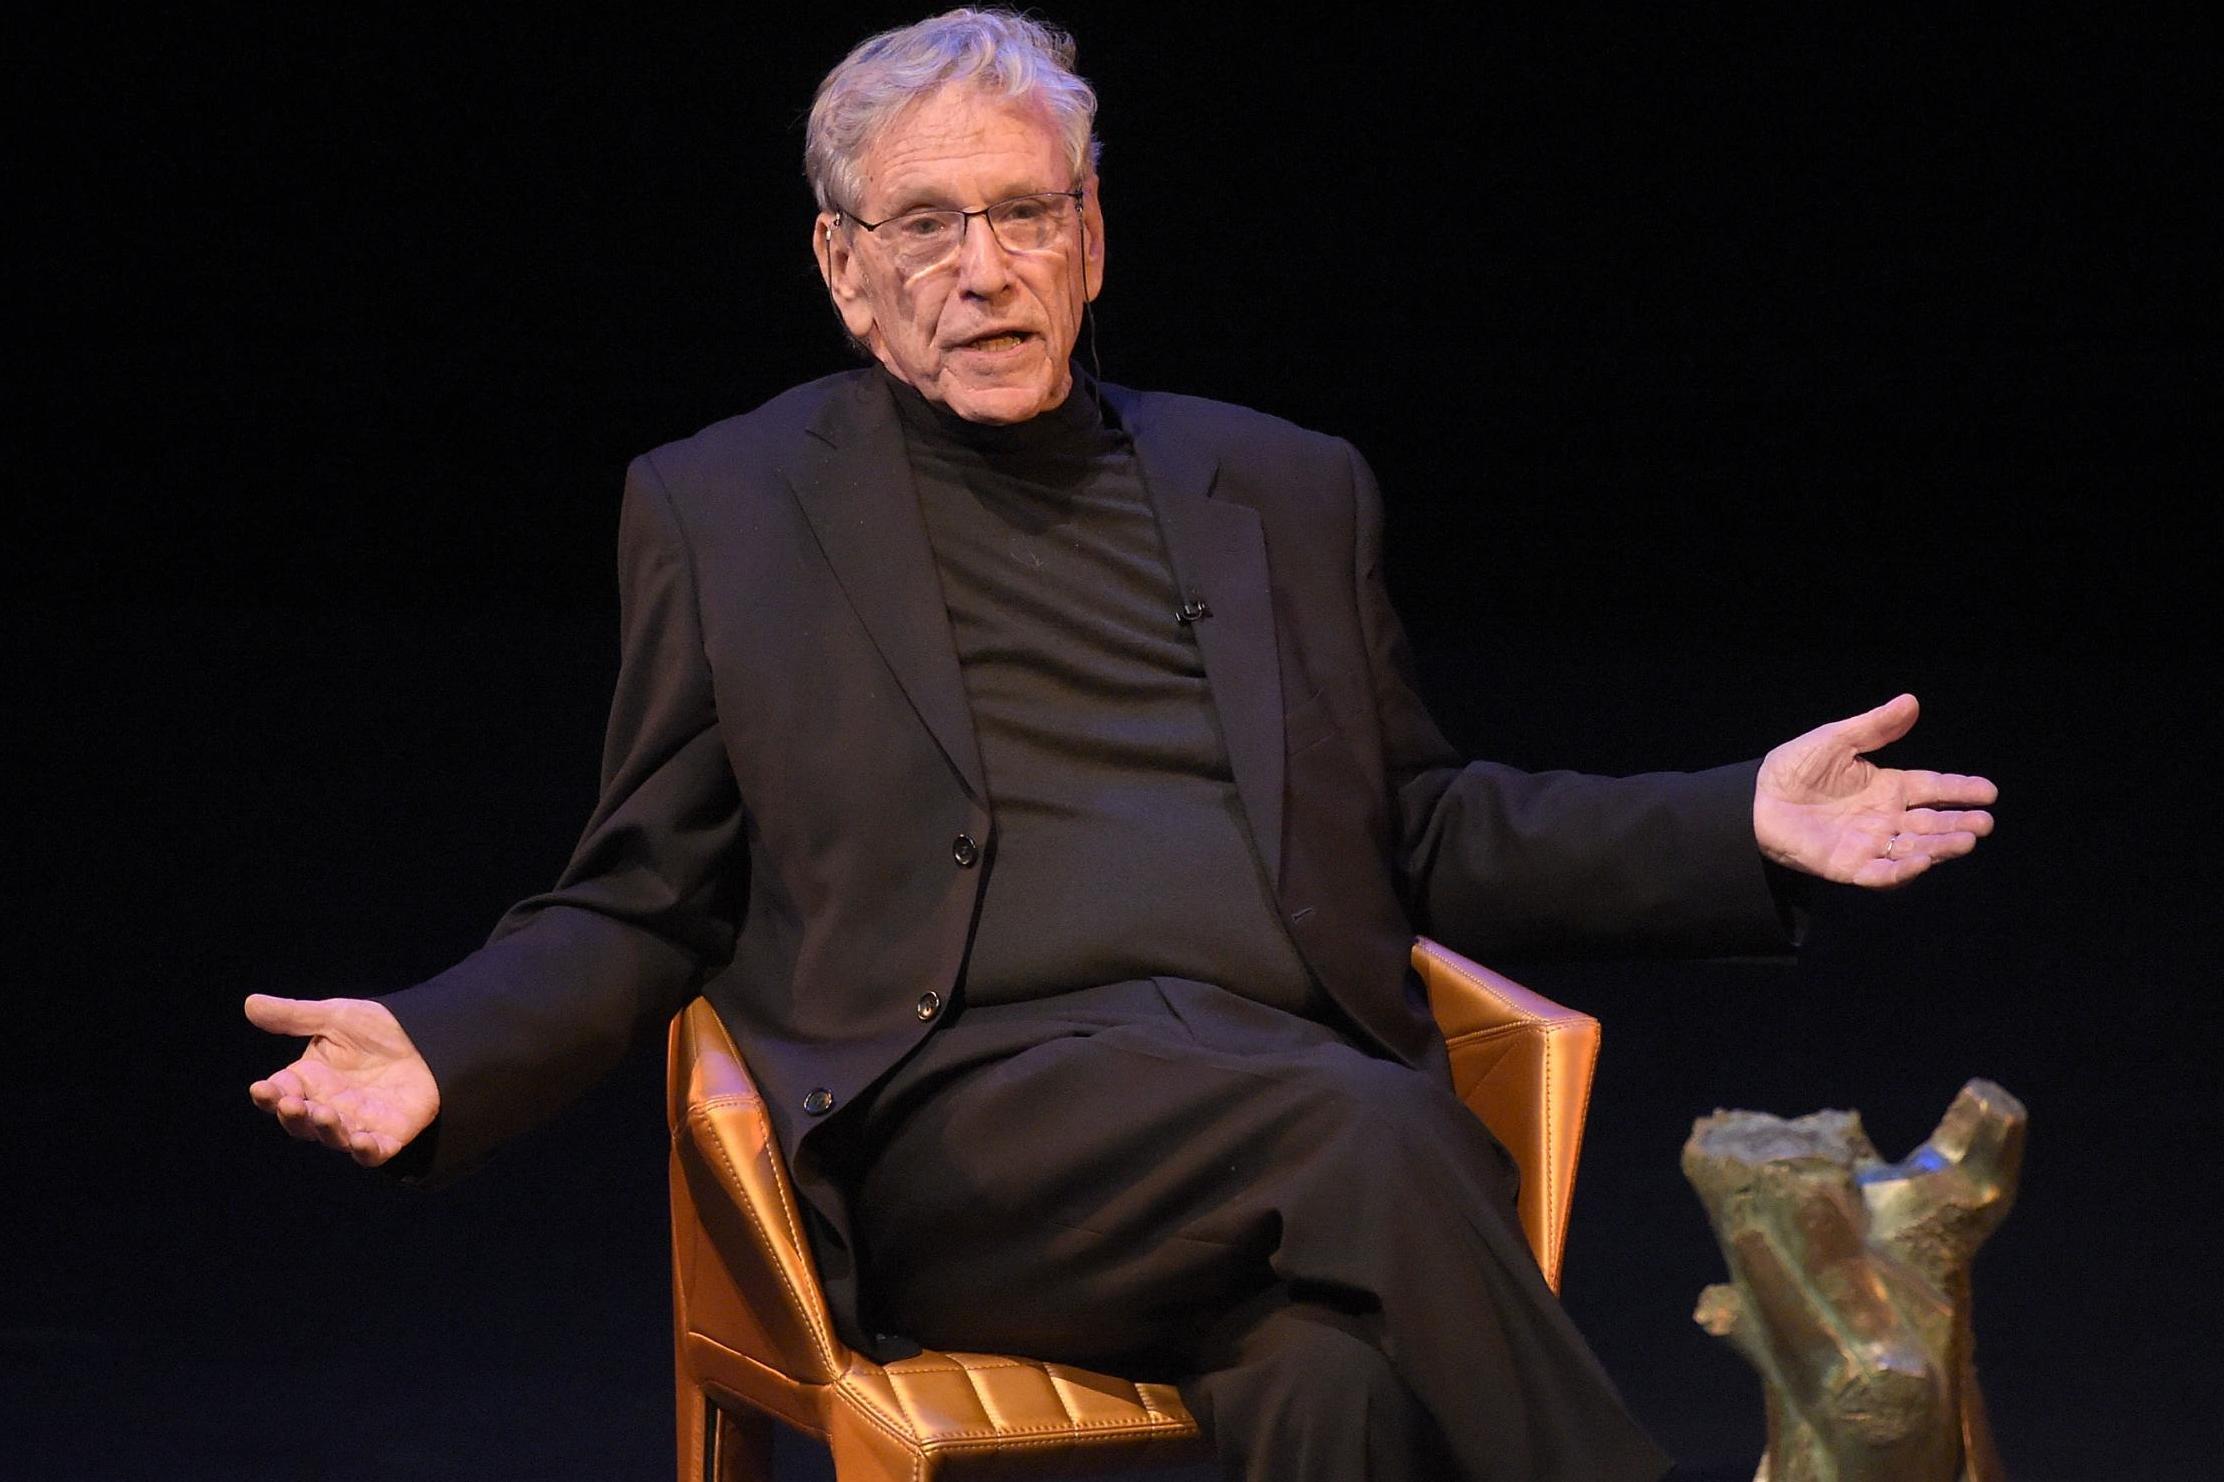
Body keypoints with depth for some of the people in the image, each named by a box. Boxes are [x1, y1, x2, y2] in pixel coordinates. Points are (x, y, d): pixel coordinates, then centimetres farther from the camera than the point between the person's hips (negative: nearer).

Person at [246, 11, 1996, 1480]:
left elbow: (1417, 833, 27)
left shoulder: (1288, 492, 23)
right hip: (964, 1116, -2)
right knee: (1365, 1134, -34)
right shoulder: (721, 511, 17)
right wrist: (446, 1051, -4)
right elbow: (642, 910, 16)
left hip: (1300, 1085, 2)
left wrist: (1743, 824, 13)